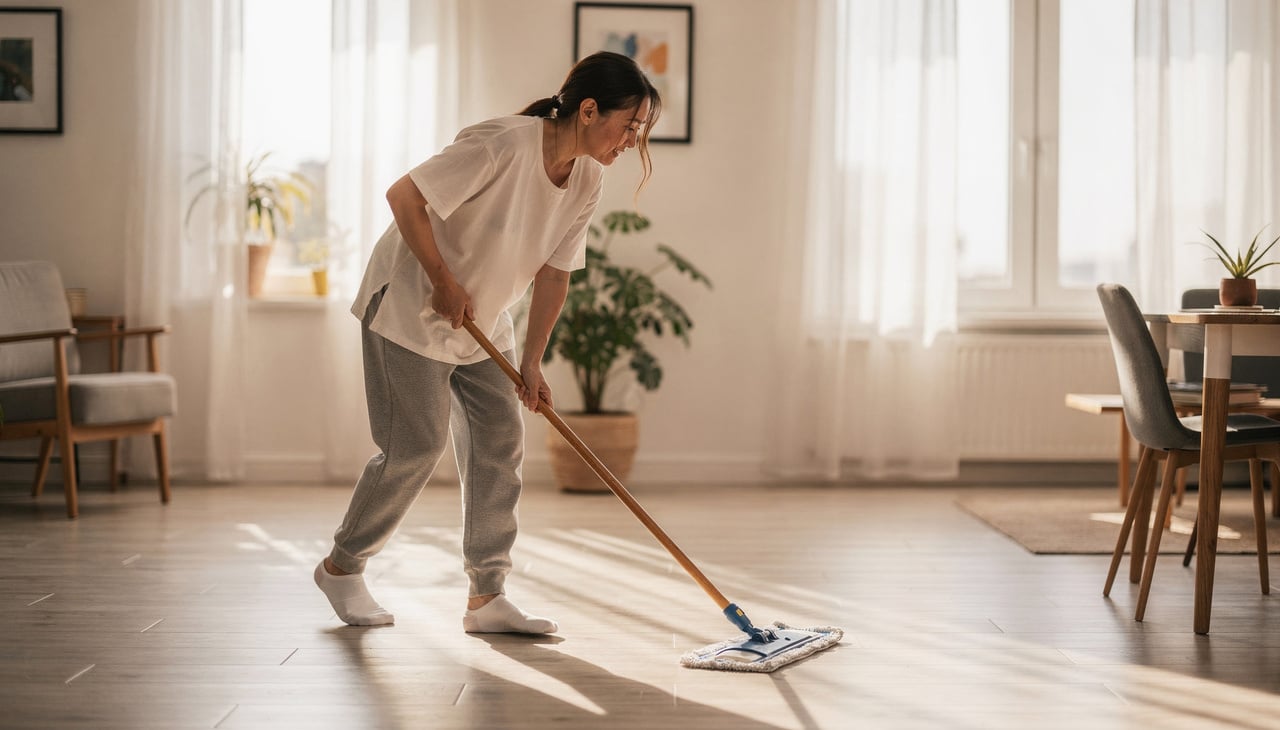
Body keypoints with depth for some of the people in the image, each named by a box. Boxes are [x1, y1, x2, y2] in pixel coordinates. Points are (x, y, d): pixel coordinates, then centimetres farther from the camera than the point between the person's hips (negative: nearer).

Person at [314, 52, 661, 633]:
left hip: (483, 323, 8)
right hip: (410, 307, -8)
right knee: (416, 447, -5)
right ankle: (340, 567, 17)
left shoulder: (587, 180, -5)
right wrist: (444, 282, -21)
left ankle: (486, 597, 8)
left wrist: (532, 362, -1)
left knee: (500, 440, 1)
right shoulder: (504, 145, -29)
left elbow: (554, 273, 1)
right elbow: (404, 196, -26)